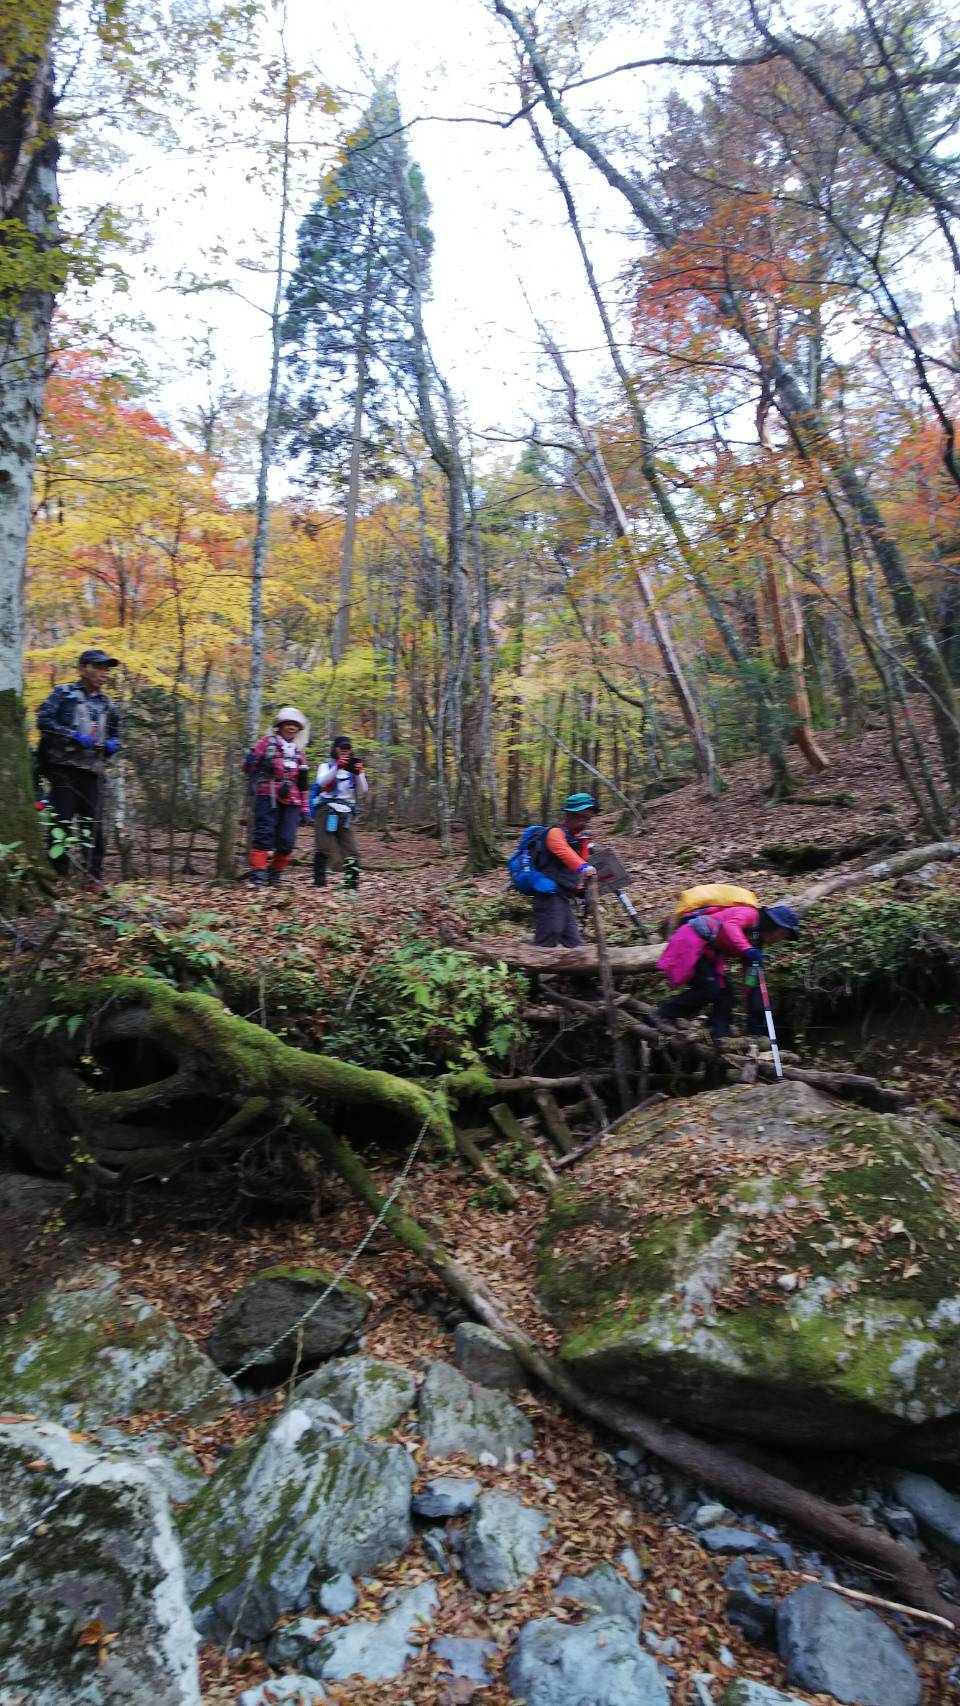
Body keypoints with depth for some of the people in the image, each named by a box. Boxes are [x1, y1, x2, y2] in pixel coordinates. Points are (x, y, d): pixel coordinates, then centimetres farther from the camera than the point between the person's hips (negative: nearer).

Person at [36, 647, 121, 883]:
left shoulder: (107, 705, 17)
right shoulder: (64, 694, 4)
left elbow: (115, 735, 26)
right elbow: (43, 720, -7)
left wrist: (111, 745, 2)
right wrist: (74, 736, -16)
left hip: (92, 772, 4)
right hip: (64, 768, -4)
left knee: (93, 826, 0)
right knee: (61, 822, -5)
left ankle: (94, 877, 4)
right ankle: (57, 874, 1)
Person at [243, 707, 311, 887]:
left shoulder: (299, 752, 22)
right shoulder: (267, 742, 8)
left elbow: (302, 784, 23)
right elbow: (248, 765, 4)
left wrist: (304, 808, 18)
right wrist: (261, 765, -16)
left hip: (291, 801, 4)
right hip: (268, 796, -4)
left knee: (287, 841, -5)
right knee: (264, 834, -12)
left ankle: (275, 875, 10)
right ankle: (258, 874, -11)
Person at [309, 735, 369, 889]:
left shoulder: (354, 768, 18)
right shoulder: (326, 766, 13)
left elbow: (363, 791, 6)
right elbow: (322, 782, -10)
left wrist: (359, 774, -11)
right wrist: (337, 767, -23)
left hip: (346, 814, 2)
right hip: (326, 811, -2)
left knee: (351, 849, -6)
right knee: (323, 848, -8)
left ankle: (351, 882, -7)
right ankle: (319, 882, -6)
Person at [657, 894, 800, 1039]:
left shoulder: (754, 941, 18)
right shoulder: (750, 914, -6)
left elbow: (751, 981, 19)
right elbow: (730, 925, -29)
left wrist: (754, 1016, 16)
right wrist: (747, 949, -41)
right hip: (691, 941, -10)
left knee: (724, 991, 4)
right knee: (708, 990, -16)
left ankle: (721, 1037, 3)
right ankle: (662, 1015, -3)